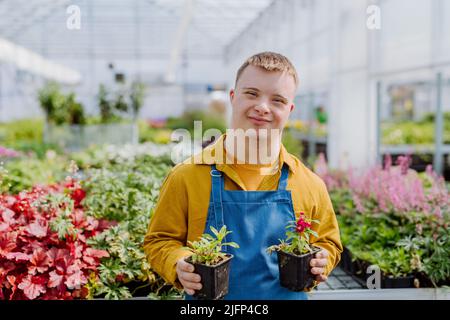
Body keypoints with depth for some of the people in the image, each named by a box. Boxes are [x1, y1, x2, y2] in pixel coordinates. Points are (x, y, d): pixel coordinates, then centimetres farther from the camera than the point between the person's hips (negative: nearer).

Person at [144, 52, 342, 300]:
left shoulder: (310, 184, -6)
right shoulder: (186, 176, -11)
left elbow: (327, 242, 9)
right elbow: (159, 241, -3)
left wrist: (320, 264, -12)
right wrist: (179, 265, -22)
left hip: (290, 295, 2)